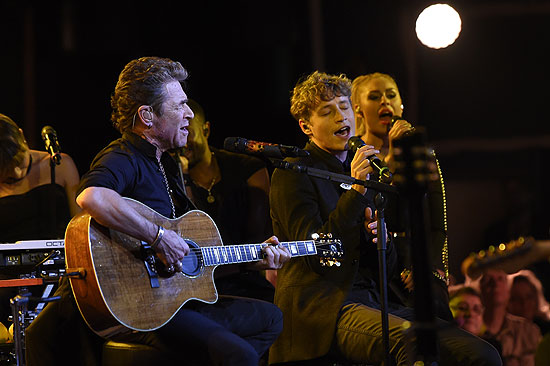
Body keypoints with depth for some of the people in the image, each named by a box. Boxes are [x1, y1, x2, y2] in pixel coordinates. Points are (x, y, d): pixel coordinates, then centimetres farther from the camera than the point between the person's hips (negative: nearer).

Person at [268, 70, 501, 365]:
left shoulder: (365, 174, 21)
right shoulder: (293, 175, 0)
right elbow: (317, 260, -12)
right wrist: (356, 191, -17)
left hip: (370, 302, 6)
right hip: (319, 305, -6)